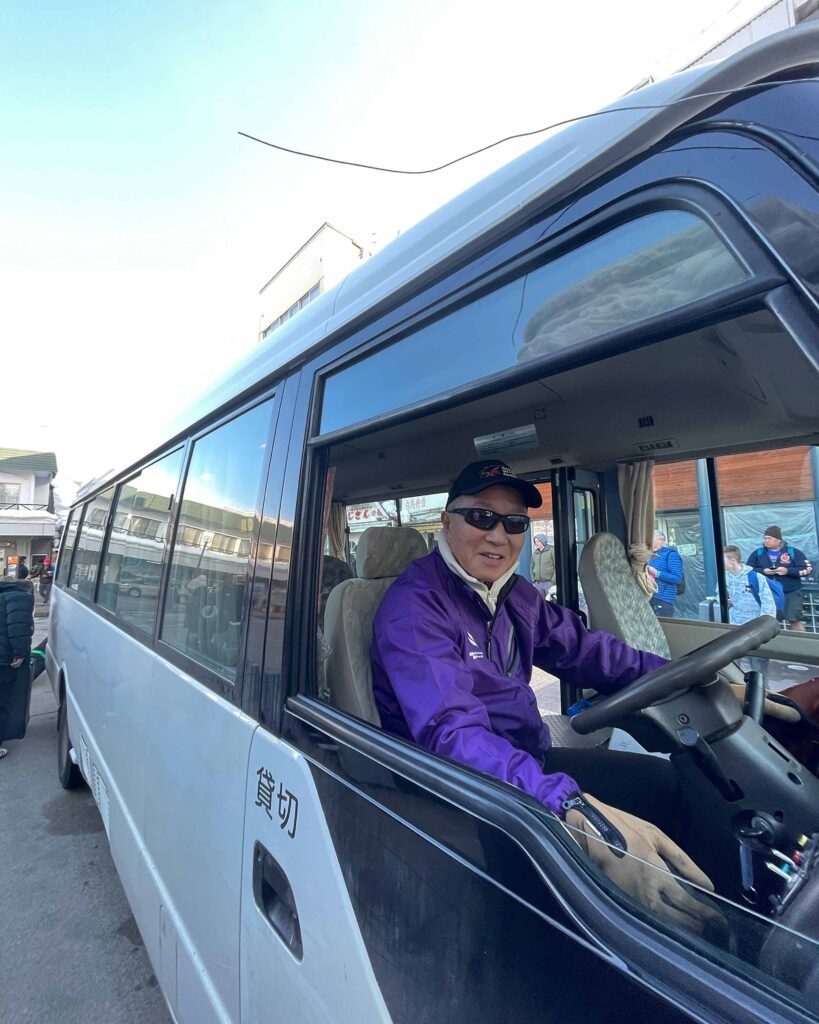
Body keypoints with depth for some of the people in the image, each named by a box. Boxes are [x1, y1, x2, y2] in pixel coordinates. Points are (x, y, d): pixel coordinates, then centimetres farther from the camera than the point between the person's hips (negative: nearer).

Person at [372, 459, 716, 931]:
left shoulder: (514, 593, 5)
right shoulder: (415, 604, -22)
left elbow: (585, 649, 8)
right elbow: (451, 731, -34)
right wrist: (576, 812, -46)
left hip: (529, 762, 8)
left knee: (670, 782, 4)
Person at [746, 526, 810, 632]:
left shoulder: (793, 552, -1)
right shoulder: (758, 553, 3)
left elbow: (806, 569, -4)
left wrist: (788, 571, -18)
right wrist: (763, 571, -14)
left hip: (791, 594, -2)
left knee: (795, 621, -2)